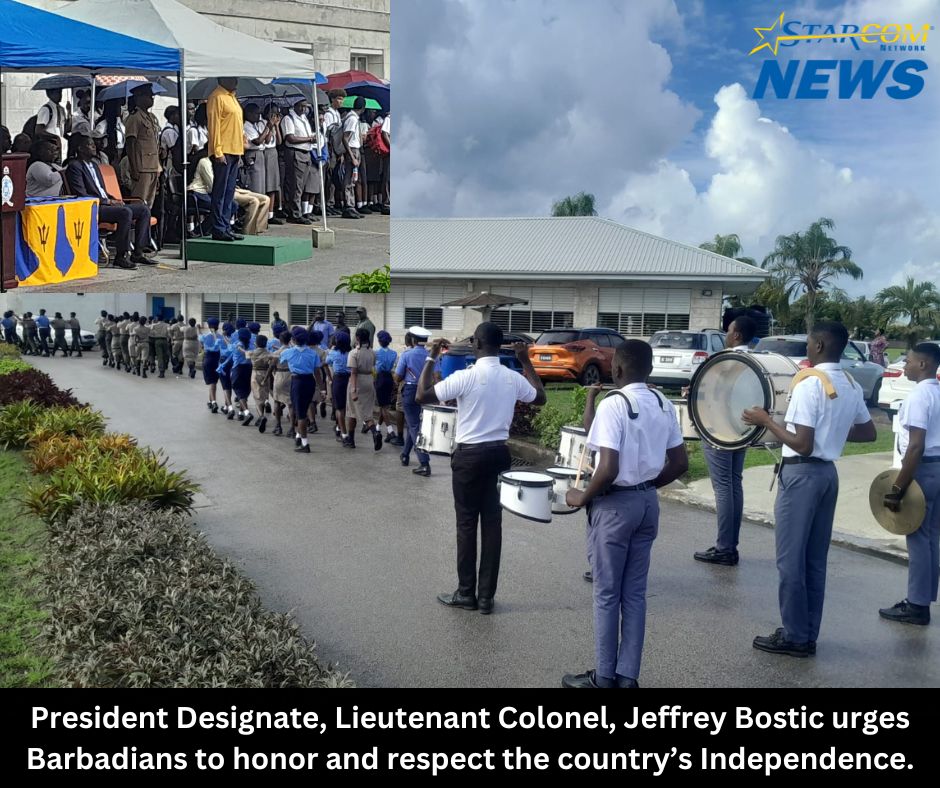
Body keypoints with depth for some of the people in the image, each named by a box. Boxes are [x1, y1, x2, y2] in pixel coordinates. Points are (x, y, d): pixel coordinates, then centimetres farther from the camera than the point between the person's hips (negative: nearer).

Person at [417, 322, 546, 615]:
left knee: (467, 524, 5)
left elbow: (422, 396, -14)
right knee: (492, 523, 8)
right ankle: (487, 596, 13)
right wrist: (526, 362, 21)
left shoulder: (466, 377, -16)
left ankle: (466, 593, 12)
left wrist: (431, 358, -6)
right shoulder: (513, 378, -1)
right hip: (499, 453, 5)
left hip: (470, 456, -4)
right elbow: (540, 398, 18)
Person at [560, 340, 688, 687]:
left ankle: (604, 677, 15)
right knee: (635, 593, 13)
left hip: (615, 504, -7)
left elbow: (609, 469, -25)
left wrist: (583, 497, -9)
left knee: (607, 594, 5)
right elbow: (680, 463, 8)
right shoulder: (664, 405, 5)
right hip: (648, 502, 7)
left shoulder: (613, 405, -18)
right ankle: (627, 675, 19)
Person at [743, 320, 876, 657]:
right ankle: (808, 634, 19)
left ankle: (794, 636, 7)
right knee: (815, 560, 13)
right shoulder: (852, 387, 8)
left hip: (801, 473, -8)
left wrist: (765, 421, -12)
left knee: (791, 559, 1)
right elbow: (868, 433, 18)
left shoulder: (809, 385, -18)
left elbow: (802, 444, -21)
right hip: (828, 472, 8)